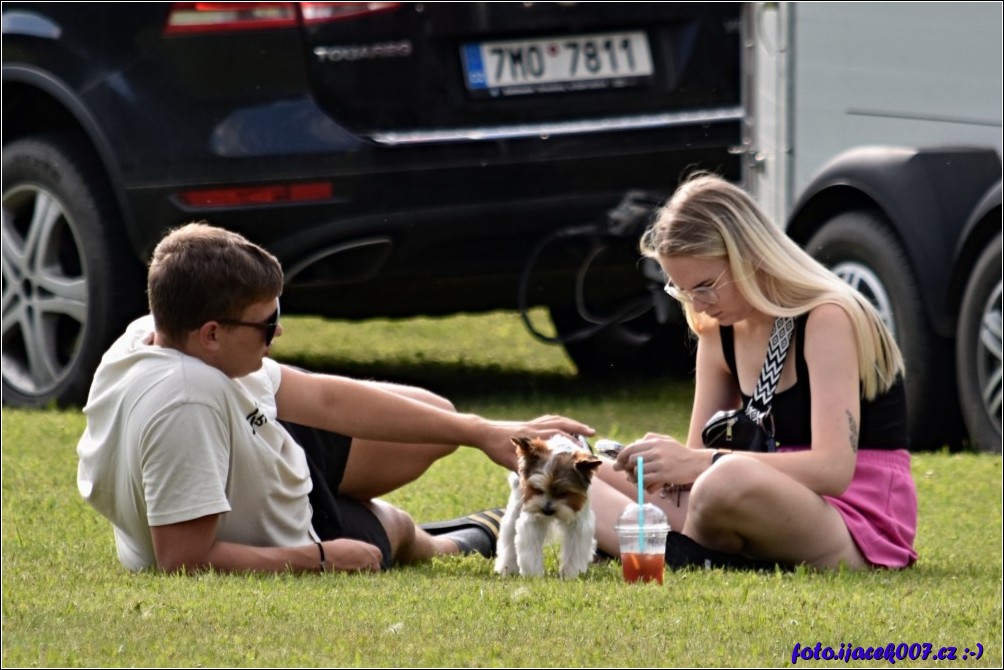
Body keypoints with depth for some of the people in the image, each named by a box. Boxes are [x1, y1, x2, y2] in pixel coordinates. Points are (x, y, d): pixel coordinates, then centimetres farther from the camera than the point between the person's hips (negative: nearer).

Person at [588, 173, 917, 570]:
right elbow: (697, 455, 10)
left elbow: (833, 468, -26)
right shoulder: (720, 332, 8)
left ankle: (683, 558, -13)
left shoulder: (826, 320, -15)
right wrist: (668, 467, -16)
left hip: (864, 529, -8)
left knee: (731, 482, -41)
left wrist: (701, 464, -33)